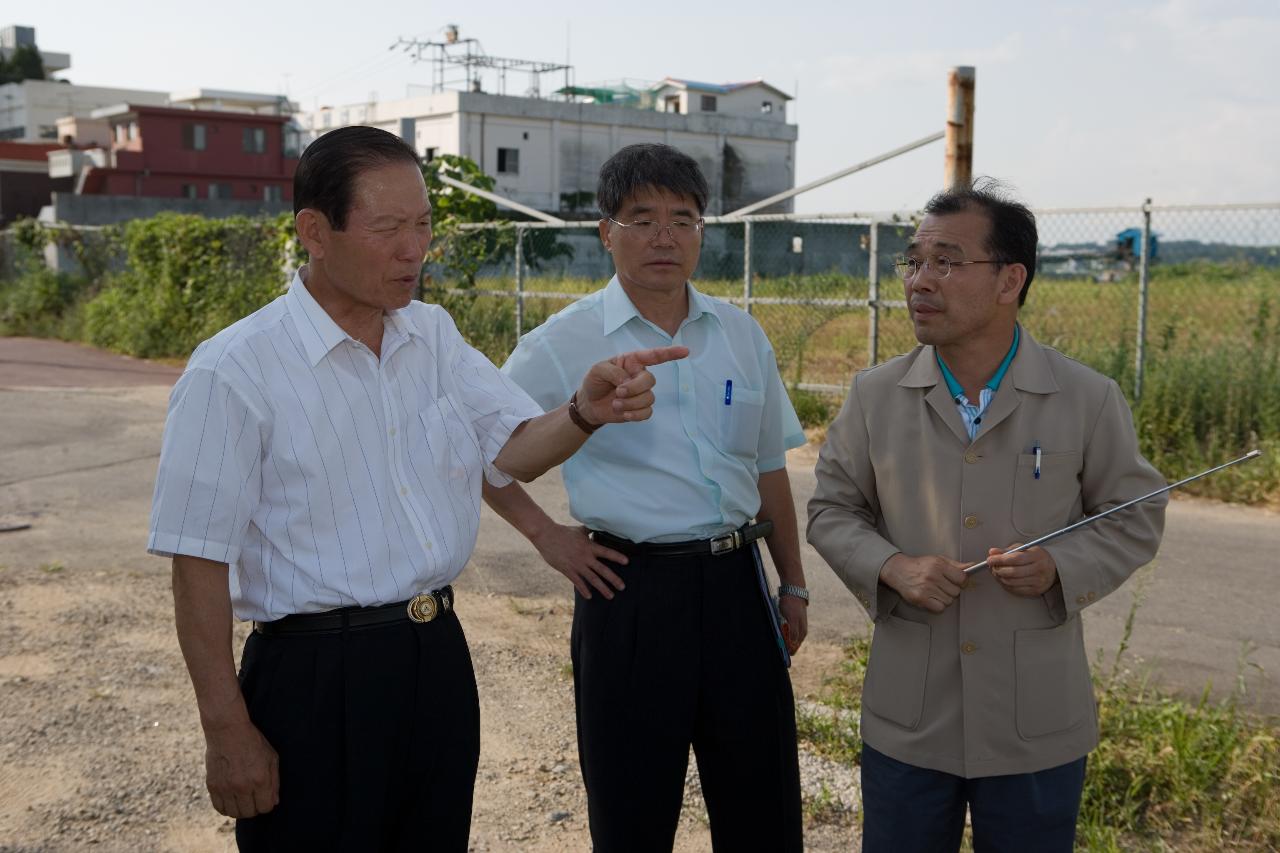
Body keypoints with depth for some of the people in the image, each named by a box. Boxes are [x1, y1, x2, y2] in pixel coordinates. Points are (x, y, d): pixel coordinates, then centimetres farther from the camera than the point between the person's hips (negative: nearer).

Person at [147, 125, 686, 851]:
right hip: (316, 680, -6)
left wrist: (586, 412, -22)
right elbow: (200, 560, -12)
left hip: (439, 660, 6)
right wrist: (227, 731, -11)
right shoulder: (233, 372, -14)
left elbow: (511, 451, -1)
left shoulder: (436, 335, 4)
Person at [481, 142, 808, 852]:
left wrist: (793, 585, 15)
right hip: (631, 588, -3)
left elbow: (769, 470, 14)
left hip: (735, 582, 4)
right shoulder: (564, 344, -5)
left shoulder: (741, 335, 7)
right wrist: (545, 534, -2)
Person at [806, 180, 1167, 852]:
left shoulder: (1088, 400, -6)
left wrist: (1061, 568, -16)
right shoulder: (875, 395, -2)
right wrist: (891, 568, -14)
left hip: (1037, 726, -1)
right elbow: (832, 508, 6)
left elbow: (1135, 517, 3)